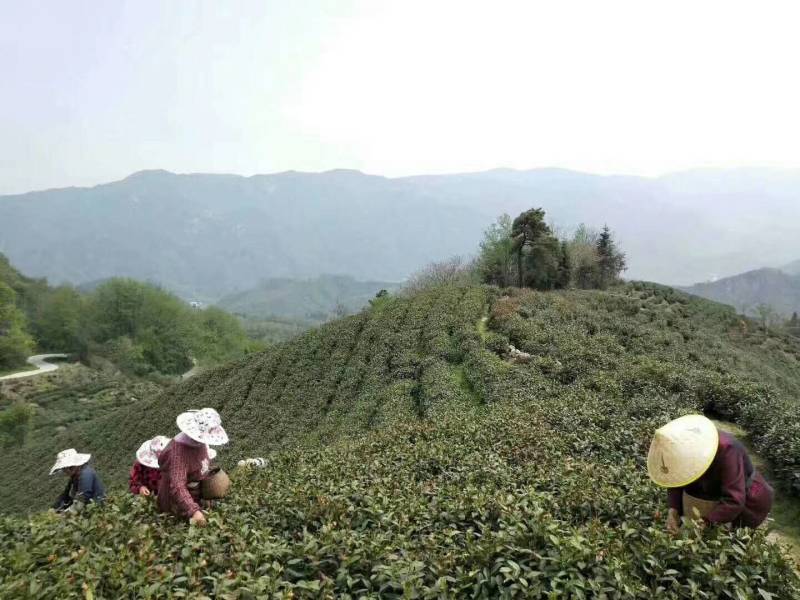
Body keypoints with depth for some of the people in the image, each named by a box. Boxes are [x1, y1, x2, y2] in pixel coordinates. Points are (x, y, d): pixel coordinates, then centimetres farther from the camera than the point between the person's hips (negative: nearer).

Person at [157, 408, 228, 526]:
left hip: (196, 498, 7)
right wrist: (193, 511, -48)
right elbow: (177, 487, -39)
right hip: (179, 506, -7)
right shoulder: (179, 451, -31)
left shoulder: (200, 442, -5)